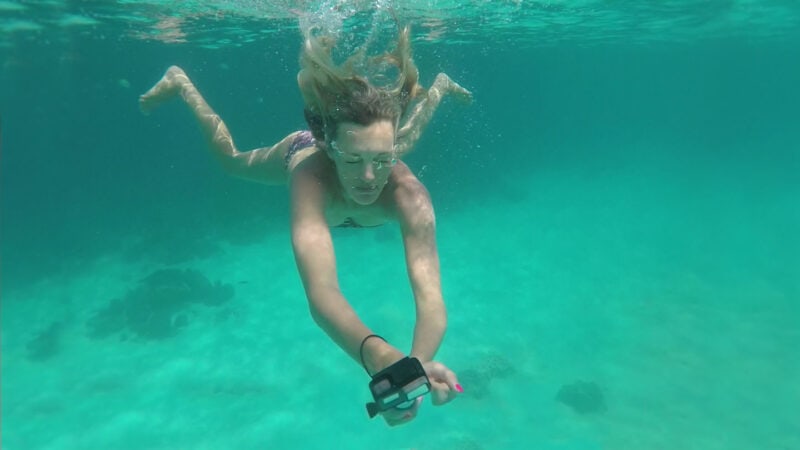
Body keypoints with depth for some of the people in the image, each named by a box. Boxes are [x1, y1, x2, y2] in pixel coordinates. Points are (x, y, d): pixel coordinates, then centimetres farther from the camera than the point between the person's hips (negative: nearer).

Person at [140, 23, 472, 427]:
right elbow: (321, 294, -68)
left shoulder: (409, 193, -50)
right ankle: (180, 83, 54)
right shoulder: (311, 178, -54)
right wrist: (377, 356, -87)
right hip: (301, 150, -1)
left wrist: (417, 362, -81)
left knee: (410, 130, 35)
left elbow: (430, 298, -60)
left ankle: (440, 85, 66)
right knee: (229, 158, 29)